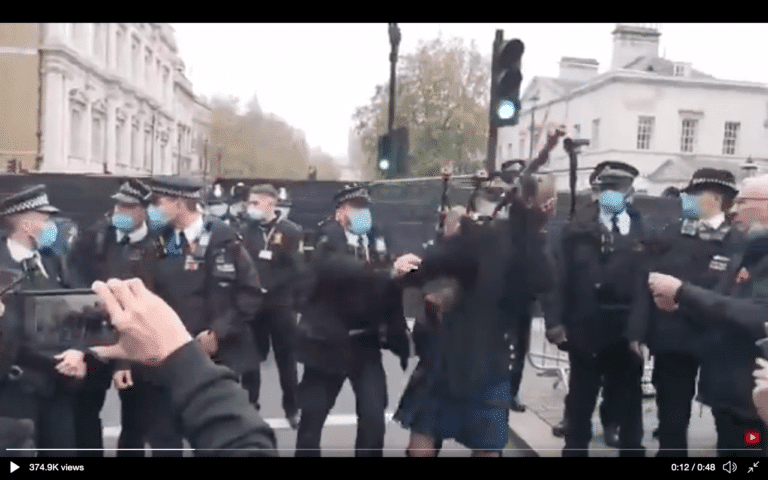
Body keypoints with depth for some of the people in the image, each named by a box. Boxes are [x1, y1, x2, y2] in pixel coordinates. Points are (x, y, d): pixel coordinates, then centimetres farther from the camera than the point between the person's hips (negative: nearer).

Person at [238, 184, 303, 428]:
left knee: (286, 359, 10)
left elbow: (296, 268, -9)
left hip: (280, 305, -2)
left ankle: (292, 408, 24)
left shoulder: (291, 231, -4)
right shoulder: (244, 230, 4)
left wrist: (267, 286, -16)